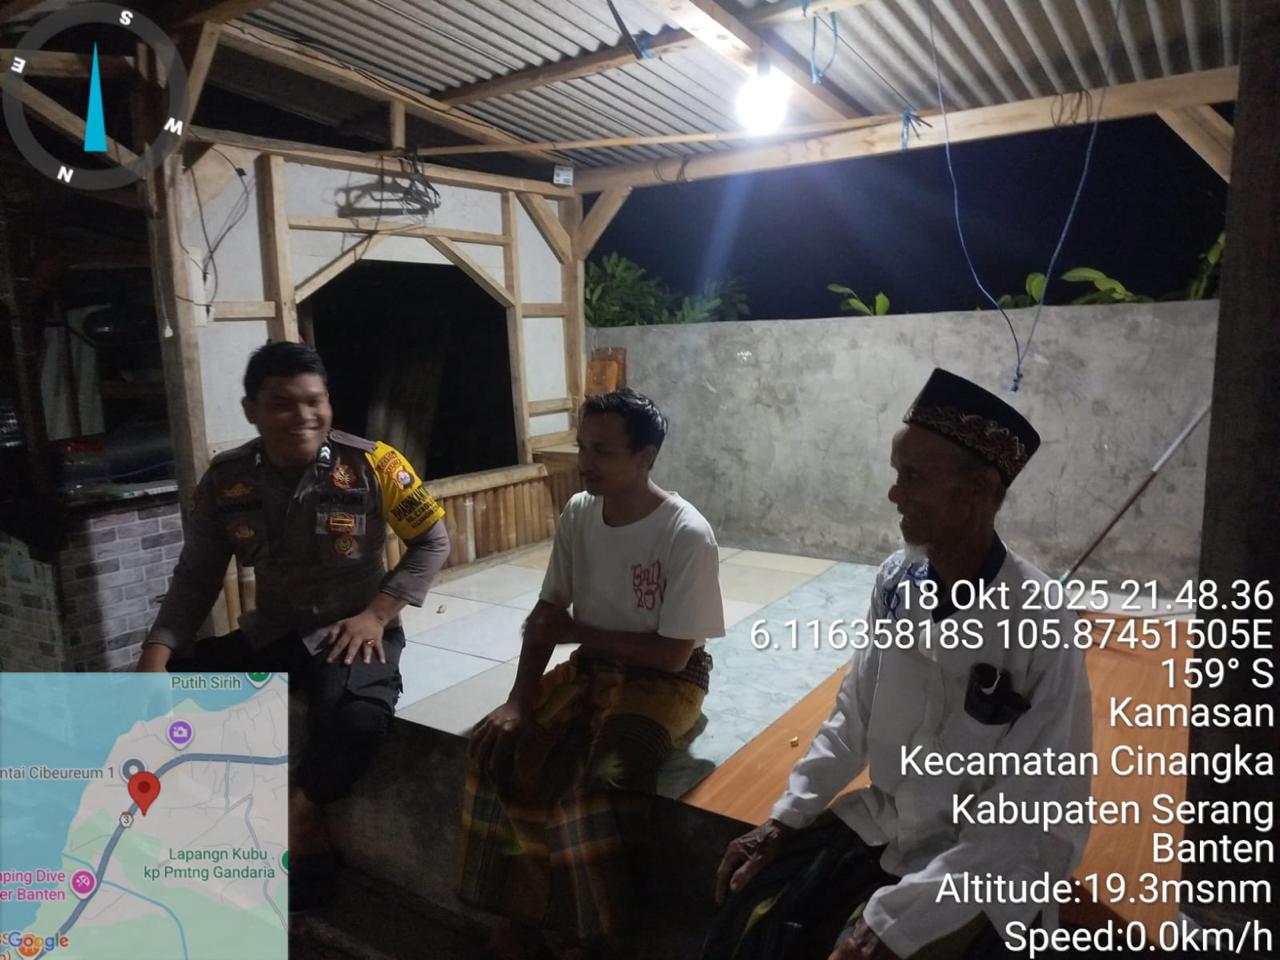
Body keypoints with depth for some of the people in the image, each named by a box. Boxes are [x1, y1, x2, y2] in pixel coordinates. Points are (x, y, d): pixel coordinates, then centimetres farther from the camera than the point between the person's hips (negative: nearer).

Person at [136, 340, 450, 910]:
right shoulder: (226, 478, -2)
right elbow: (195, 579, 4)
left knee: (354, 715, -34)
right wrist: (157, 653, -11)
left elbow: (432, 542, -6)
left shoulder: (371, 464, -13)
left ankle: (299, 814, 2)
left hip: (350, 632, -4)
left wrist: (376, 614, -14)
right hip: (269, 632, 5)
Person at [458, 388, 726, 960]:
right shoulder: (578, 514, -4)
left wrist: (577, 631, -12)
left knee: (593, 781, -28)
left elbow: (672, 654, -19)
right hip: (593, 666, 6)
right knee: (500, 747, -14)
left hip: (666, 679, -5)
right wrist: (519, 699, -13)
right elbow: (546, 615, 0)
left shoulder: (687, 536, -22)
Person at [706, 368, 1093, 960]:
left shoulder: (1042, 627, -23)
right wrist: (784, 819, -3)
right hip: (881, 822, 5)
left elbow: (1042, 827, -20)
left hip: (982, 863, -4)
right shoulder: (895, 582, -7)